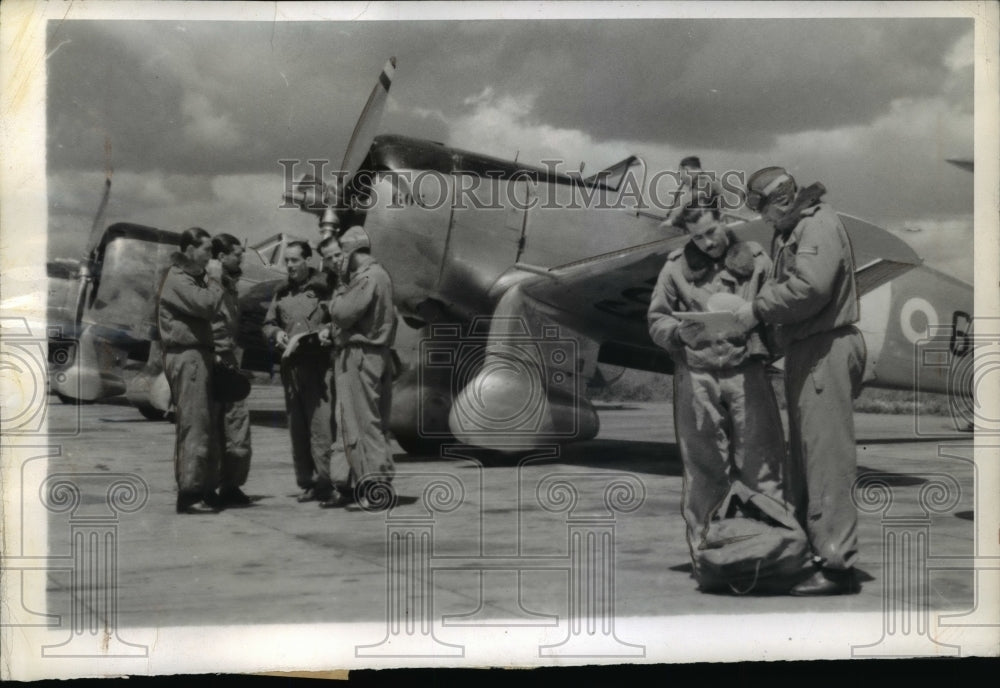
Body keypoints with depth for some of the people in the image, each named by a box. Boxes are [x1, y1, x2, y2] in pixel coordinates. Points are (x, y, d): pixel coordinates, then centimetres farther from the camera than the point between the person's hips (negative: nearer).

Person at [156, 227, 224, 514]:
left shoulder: (192, 278, 22)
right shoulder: (178, 280, -10)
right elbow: (206, 304, -22)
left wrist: (210, 283, 3)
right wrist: (215, 284, -5)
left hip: (198, 355, 10)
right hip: (186, 356, -10)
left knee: (207, 426, 12)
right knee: (194, 425, -10)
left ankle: (205, 489, 18)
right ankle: (189, 493, -8)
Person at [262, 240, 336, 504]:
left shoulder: (323, 287, -3)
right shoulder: (282, 293, 17)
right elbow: (268, 323, 23)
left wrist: (303, 337, -14)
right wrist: (277, 334, 1)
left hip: (318, 364, -6)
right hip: (290, 366, 6)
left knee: (321, 424, -10)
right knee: (297, 427, 7)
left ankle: (325, 480, -7)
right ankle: (306, 481, 12)